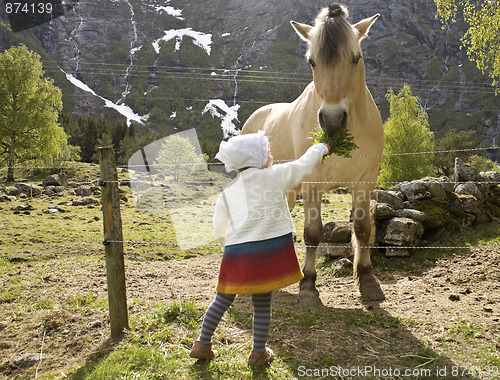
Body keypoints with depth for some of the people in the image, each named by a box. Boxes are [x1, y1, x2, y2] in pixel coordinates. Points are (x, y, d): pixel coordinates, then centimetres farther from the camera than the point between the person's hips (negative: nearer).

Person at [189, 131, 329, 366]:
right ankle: (259, 353, 24)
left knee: (223, 298, 17)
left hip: (236, 252, 3)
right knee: (262, 302, 10)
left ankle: (202, 344, 26)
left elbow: (220, 228, 10)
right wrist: (320, 149, 30)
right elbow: (303, 166, 11)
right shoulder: (275, 175, -3)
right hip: (269, 251, -3)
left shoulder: (227, 191, 7)